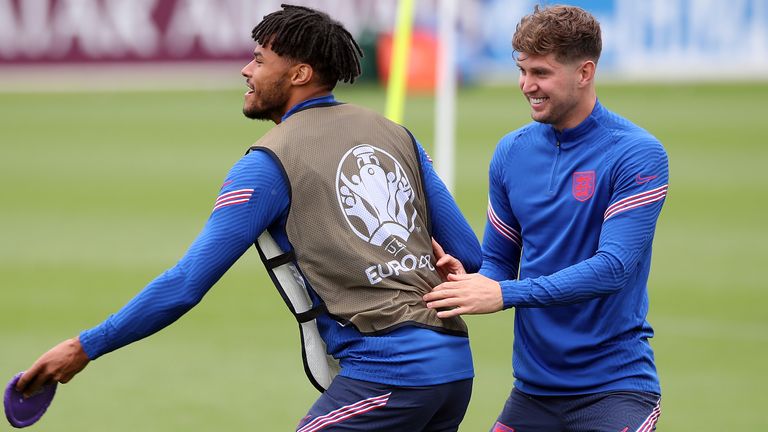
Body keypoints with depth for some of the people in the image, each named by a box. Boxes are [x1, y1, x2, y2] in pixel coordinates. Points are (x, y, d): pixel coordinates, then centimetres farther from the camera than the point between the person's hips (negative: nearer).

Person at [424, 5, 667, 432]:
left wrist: (503, 294, -24)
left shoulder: (638, 154, -12)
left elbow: (614, 267, -20)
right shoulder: (512, 152, 6)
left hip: (615, 384, -5)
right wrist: (471, 282, -11)